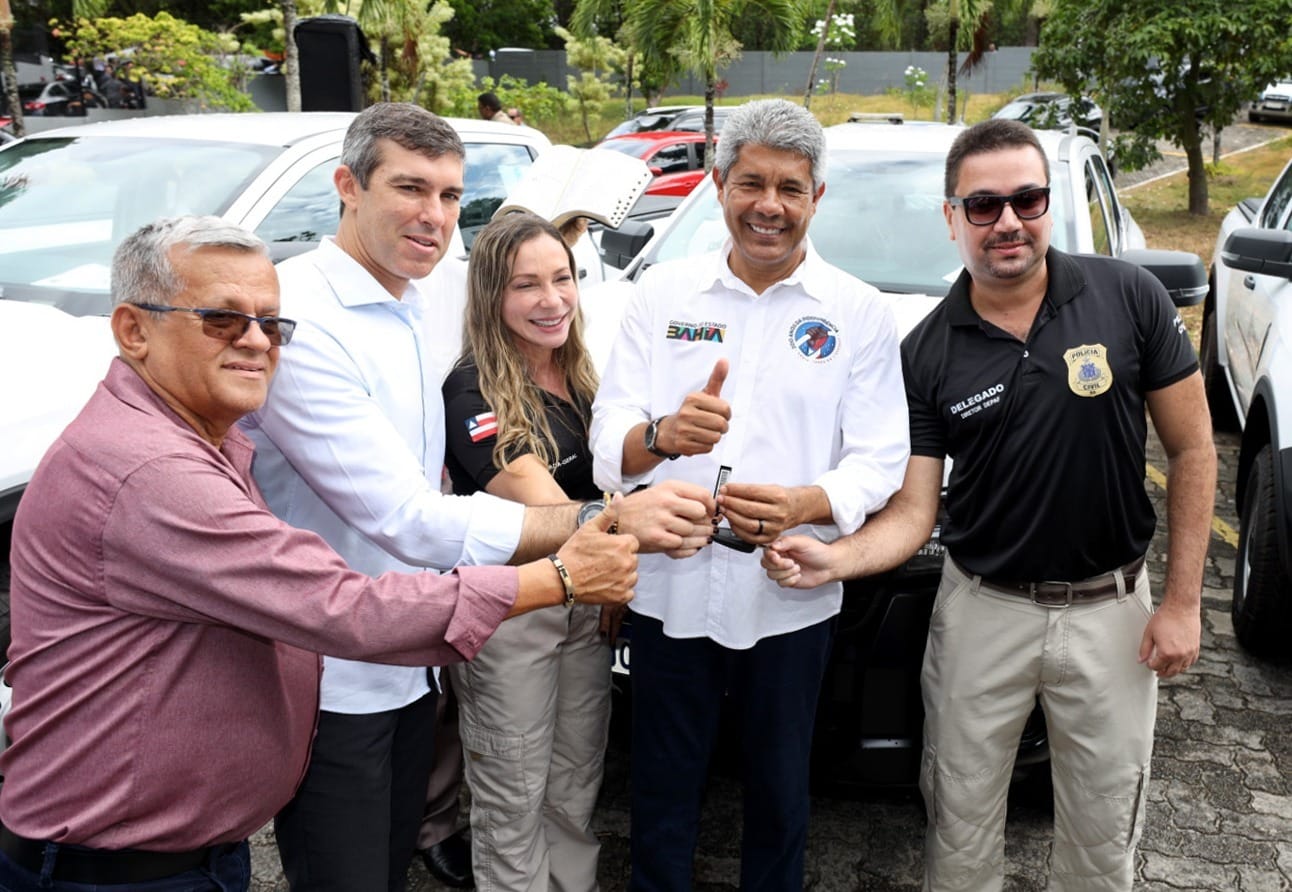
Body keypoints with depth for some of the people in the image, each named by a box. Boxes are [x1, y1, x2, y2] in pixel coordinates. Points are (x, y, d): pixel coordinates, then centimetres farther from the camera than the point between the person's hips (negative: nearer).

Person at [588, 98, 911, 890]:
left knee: (780, 794, 17)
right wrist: (663, 434, -29)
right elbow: (608, 439, -6)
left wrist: (803, 505, -27)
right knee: (664, 794, 14)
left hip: (791, 597, 0)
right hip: (670, 588, 1)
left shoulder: (859, 312, 0)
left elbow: (880, 460, -6)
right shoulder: (663, 294, 2)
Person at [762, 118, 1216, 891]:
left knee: (1103, 828, 17)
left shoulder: (1129, 298, -10)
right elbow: (913, 512, -9)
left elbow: (1191, 450, -3)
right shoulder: (927, 353, -7)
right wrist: (834, 560, -29)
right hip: (983, 610, 1)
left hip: (1109, 609, 0)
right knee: (962, 822, 15)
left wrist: (1183, 600, -6)